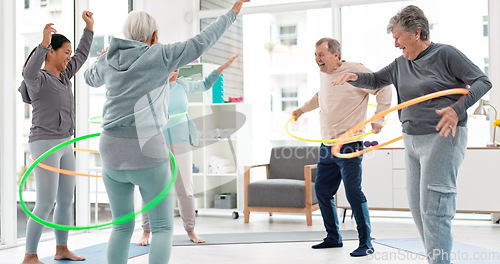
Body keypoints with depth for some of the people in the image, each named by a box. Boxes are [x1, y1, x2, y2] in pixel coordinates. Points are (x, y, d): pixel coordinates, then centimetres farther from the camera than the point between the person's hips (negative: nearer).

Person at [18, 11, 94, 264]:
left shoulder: (62, 76, 13)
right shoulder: (38, 79, -11)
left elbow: (81, 56, 24)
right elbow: (28, 73, -36)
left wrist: (89, 27, 20)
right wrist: (44, 43, -46)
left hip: (64, 146, 9)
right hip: (44, 145, -9)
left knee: (66, 201, 12)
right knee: (45, 205, -10)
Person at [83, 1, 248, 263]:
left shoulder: (109, 61, 10)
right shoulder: (158, 56, -5)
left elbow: (90, 77, 32)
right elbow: (199, 44, -7)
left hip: (112, 151, 5)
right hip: (147, 153, -5)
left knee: (122, 227, 16)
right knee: (162, 228, 6)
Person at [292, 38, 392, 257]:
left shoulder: (354, 71, -11)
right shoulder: (323, 74, 12)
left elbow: (384, 88, -9)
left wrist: (378, 118, -16)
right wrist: (303, 109, 31)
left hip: (349, 145, -8)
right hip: (327, 147, 8)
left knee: (353, 193, -10)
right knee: (322, 191, 12)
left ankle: (366, 243, 3)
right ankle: (333, 238, 27)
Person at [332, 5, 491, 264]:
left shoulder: (445, 54, -7)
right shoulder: (401, 64, 13)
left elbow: (482, 82, -8)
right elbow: (376, 80, 24)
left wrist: (457, 109, -23)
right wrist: (354, 77, 2)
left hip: (443, 138, -8)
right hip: (412, 140, 8)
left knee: (433, 208, -11)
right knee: (417, 206, 9)